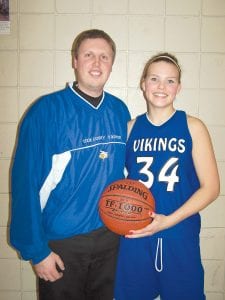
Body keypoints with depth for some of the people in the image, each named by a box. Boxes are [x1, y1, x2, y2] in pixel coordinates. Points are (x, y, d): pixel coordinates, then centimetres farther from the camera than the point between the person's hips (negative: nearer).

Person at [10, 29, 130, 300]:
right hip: (60, 241, -4)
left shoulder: (119, 111, 0)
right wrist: (36, 250, -14)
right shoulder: (47, 110, -14)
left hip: (110, 236, 5)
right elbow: (26, 182, -15)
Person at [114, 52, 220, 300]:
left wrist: (168, 220, -14)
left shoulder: (192, 127, -4)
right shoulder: (131, 128, 2)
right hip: (135, 236, 2)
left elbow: (210, 187, -5)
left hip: (180, 235, -1)